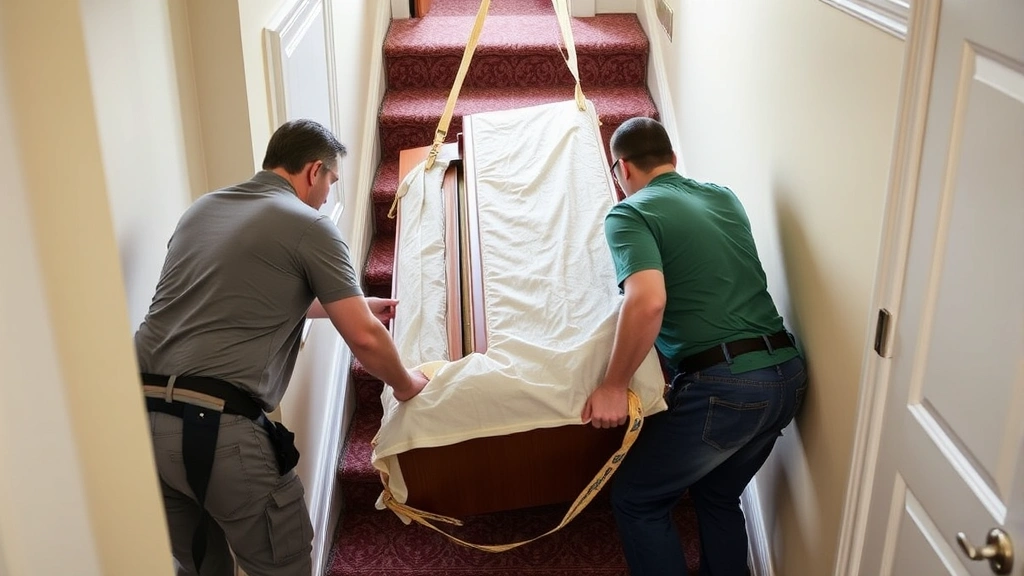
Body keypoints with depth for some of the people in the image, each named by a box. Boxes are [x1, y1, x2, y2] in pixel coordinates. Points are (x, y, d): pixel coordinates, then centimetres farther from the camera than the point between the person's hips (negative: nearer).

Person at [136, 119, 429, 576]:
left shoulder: (203, 208, 20)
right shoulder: (309, 226, -1)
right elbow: (364, 338, -4)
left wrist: (355, 303, 44)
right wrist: (404, 383, 18)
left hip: (141, 414, 7)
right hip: (216, 427, -7)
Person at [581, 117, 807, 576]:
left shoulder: (629, 214, -5)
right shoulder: (724, 196, 16)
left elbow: (647, 301, -23)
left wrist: (614, 386, -13)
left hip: (724, 386, -7)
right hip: (786, 374, 8)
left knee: (636, 500, 12)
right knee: (718, 497, 27)